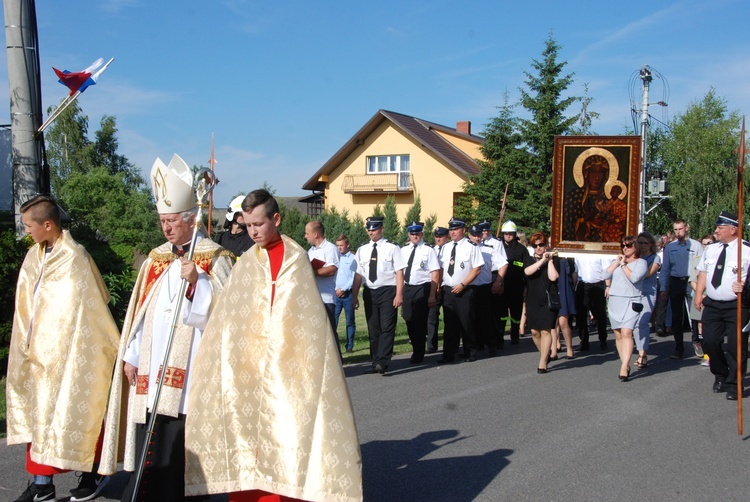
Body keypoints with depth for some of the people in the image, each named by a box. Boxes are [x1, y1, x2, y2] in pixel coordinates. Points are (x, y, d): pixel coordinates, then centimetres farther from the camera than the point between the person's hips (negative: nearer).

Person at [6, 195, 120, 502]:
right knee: (39, 413, 9)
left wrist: (110, 344, -10)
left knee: (71, 414, 2)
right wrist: (27, 345, 11)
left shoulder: (74, 258, -15)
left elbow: (93, 304, -13)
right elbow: (27, 308, 13)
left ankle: (94, 473, 21)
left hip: (69, 352, -7)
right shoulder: (34, 257, 7)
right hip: (40, 351, 7)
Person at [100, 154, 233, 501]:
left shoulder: (214, 258, -1)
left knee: (177, 443, -4)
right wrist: (131, 355, 12)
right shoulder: (156, 259, 14)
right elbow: (140, 309, 16)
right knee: (154, 439, 6)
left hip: (189, 366, -5)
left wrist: (196, 280, -23)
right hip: (153, 367, 5)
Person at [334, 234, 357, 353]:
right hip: (335, 293, 3)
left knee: (350, 321, 6)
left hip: (348, 294, -3)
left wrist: (343, 289, -10)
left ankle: (349, 346, 13)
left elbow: (355, 277, -7)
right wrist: (336, 290, -2)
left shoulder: (353, 258, -3)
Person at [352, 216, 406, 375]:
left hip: (387, 291, -5)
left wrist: (399, 295, -14)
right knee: (373, 329, 10)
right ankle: (376, 361, 18)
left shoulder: (392, 248, -2)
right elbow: (358, 274, 10)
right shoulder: (362, 250, 10)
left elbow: (399, 272, -6)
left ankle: (382, 362, -13)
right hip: (369, 292, 5)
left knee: (387, 327, -9)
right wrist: (355, 296, 5)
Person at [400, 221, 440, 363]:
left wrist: (432, 295, -16)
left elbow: (435, 273, -9)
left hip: (422, 289, -5)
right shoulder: (403, 251, 10)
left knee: (420, 323, -2)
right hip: (406, 288, 5)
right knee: (409, 321, 12)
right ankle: (416, 350, 31)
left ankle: (418, 355, 11)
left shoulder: (428, 250, -5)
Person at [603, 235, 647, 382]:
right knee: (618, 335, 5)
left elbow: (634, 277, -14)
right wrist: (617, 262, 1)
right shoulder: (617, 261, 19)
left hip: (631, 302, -6)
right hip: (614, 301, 6)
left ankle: (624, 368, -22)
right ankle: (625, 364, 13)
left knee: (626, 333, -17)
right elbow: (605, 275, 6)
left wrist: (623, 264, -6)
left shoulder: (641, 262, 2)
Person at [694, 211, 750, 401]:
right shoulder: (711, 249, 10)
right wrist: (698, 294, 10)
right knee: (710, 342, 9)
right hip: (712, 305, 6)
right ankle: (720, 376, 32)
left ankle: (733, 385, 16)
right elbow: (703, 272, 16)